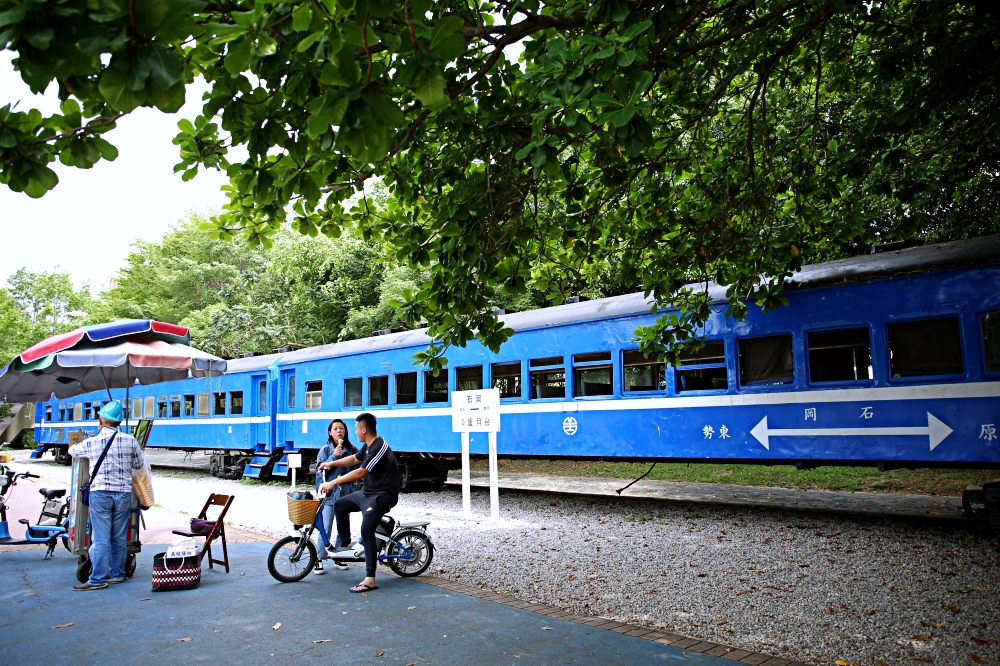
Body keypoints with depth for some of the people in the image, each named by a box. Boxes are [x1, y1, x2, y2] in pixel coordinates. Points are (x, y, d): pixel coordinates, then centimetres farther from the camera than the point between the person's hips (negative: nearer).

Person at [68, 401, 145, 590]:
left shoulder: (91, 442, -4)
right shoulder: (129, 440, -1)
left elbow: (72, 450, 17)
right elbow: (139, 464, 8)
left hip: (100, 493, -2)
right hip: (123, 493, 2)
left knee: (101, 539, 0)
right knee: (120, 538, 11)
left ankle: (98, 580, 3)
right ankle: (117, 574, 20)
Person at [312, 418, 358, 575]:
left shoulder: (352, 450, 2)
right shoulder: (325, 450, -1)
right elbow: (320, 469, -8)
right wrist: (334, 456, -17)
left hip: (346, 494, 2)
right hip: (329, 493, -2)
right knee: (326, 529, -6)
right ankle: (319, 559, 7)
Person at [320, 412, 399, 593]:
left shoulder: (379, 447, -22)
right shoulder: (368, 446, 9)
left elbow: (360, 472, -29)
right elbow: (354, 459, 27)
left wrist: (333, 483, -28)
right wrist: (332, 463, 18)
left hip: (382, 495, -10)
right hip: (367, 492, 10)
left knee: (366, 531, -20)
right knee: (340, 505, 14)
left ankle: (370, 580, -18)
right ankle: (345, 545, 25)